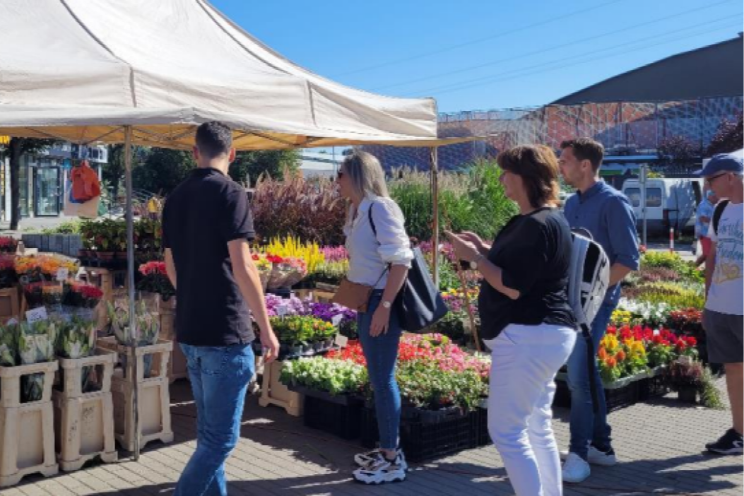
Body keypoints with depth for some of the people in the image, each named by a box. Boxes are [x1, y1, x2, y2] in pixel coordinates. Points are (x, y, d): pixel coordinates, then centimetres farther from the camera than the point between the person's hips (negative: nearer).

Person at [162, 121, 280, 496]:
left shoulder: (175, 198, 10)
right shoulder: (229, 194, -12)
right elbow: (241, 266, -18)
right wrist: (266, 327, -11)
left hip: (189, 331, 8)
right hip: (225, 332, -8)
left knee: (208, 432, 17)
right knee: (221, 437, 0)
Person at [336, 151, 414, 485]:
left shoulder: (380, 207, -15)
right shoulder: (359, 210, 12)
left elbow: (400, 260, -20)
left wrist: (384, 305, -23)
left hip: (382, 303, -9)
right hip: (367, 302, 9)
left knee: (383, 379, -3)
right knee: (378, 379, 14)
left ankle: (393, 460, 8)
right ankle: (388, 449, 26)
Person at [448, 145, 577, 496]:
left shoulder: (537, 225, -19)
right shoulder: (539, 220, 15)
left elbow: (513, 286, -23)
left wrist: (474, 257, -13)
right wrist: (485, 249, 12)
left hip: (529, 337, -11)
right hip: (540, 335, 11)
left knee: (505, 431, -5)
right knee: (537, 428, 17)